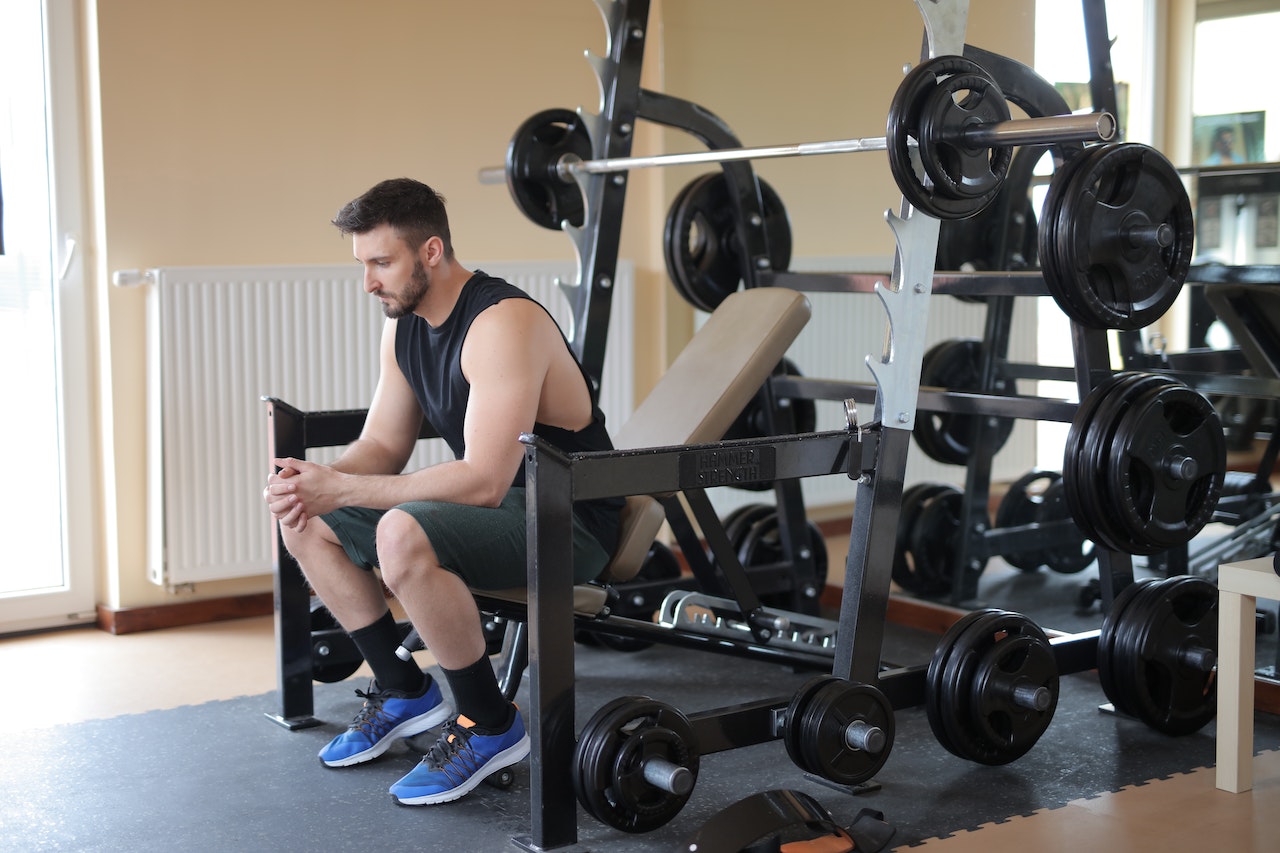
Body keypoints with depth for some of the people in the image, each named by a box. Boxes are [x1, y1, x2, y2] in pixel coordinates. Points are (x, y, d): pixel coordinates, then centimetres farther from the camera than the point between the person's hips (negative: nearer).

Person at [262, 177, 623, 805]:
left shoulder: (503, 324, -25)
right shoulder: (403, 323, 4)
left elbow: (484, 482, -32)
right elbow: (382, 443, 9)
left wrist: (341, 488, -31)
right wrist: (317, 484, -14)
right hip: (496, 501, 9)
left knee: (403, 534, -36)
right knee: (305, 524, 6)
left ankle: (489, 725, -15)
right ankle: (404, 692, 17)